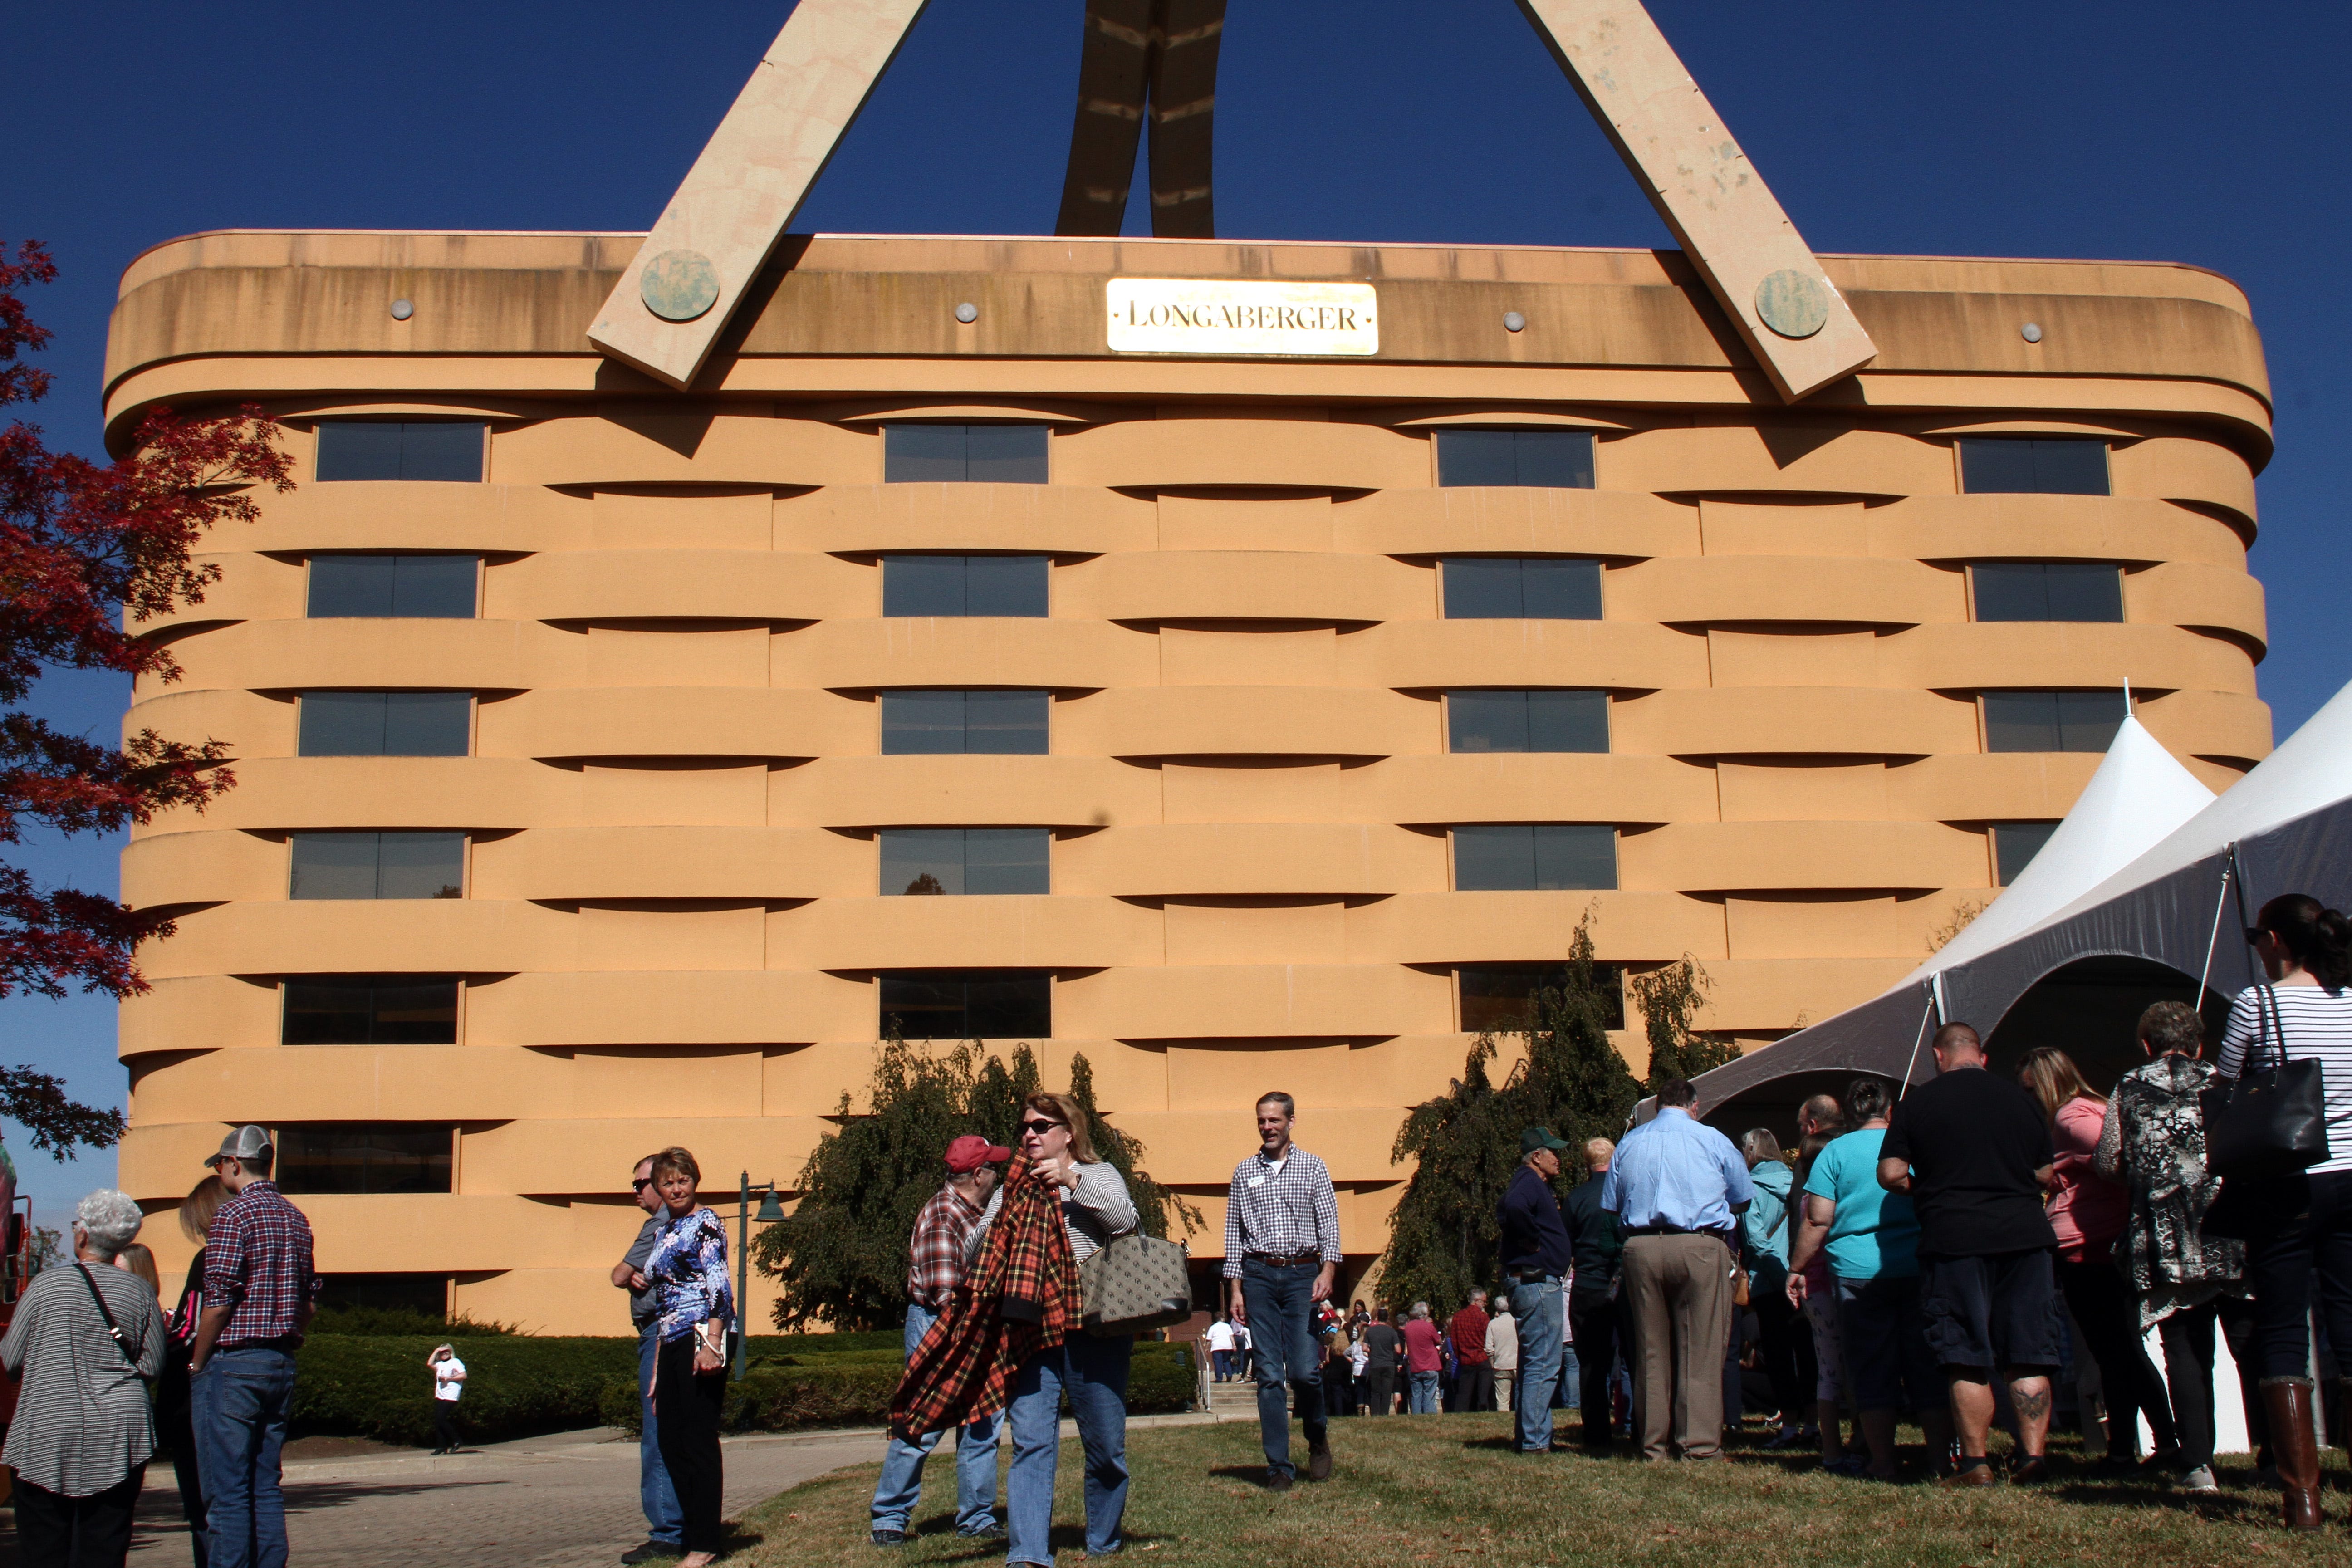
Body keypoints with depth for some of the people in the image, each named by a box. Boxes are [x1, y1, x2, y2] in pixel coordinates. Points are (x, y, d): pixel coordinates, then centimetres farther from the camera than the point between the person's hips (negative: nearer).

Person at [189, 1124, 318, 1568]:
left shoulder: (233, 1214, -10)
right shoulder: (296, 1219, 13)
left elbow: (219, 1300, -15)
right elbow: (310, 1301, 15)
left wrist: (196, 1363, -5)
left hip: (232, 1365, -7)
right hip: (281, 1365, 7)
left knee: (226, 1491, -4)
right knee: (266, 1486, 11)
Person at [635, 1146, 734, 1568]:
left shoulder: (705, 1223, -6)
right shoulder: (663, 1232, 19)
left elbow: (720, 1285, -16)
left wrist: (712, 1343, -23)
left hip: (700, 1337, -9)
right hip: (670, 1343, 9)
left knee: (698, 1440, -5)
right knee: (671, 1442, 9)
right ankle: (697, 1529, 18)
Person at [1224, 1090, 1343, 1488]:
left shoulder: (1313, 1167, 7)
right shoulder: (1244, 1172, 11)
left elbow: (1329, 1224, 4)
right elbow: (1234, 1231, 11)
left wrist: (1328, 1270, -11)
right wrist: (1235, 1287, 4)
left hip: (1302, 1274, -1)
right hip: (1259, 1276, 1)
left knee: (1304, 1370, -8)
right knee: (1270, 1375, -1)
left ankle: (1318, 1440, 20)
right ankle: (1278, 1466, 3)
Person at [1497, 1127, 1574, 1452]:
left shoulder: (1536, 1185, 20)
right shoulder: (1529, 1182, -13)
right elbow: (1513, 1209, -34)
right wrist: (1533, 1241, -21)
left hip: (1533, 1286, 11)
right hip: (1537, 1282, -11)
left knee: (1533, 1365, 14)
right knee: (1543, 1365, -11)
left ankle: (1529, 1436, 19)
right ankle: (1535, 1440, -11)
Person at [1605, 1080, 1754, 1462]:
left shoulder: (1628, 1143, 10)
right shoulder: (1713, 1140, 2)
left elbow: (1610, 1206, 12)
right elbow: (1744, 1199, 11)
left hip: (1641, 1247, 3)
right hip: (1700, 1246, -3)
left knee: (1651, 1349, 8)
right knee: (1701, 1348, 1)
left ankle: (1654, 1441, 12)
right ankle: (1700, 1442, -1)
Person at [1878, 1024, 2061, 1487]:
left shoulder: (1917, 1102, 0)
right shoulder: (2021, 1099, 9)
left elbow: (1890, 1174, -4)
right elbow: (2045, 1174, 14)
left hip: (1954, 1239, -3)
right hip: (2026, 1235, 3)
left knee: (1967, 1361, 1)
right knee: (2028, 1357, 7)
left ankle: (1975, 1462, 2)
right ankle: (2033, 1456, 6)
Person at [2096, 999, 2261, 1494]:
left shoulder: (2130, 1090, 6)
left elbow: (2107, 1163, 7)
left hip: (2168, 1247, 0)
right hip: (2233, 1242, 1)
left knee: (2186, 1352, 3)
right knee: (2253, 1351, 8)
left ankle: (2197, 1464, -1)